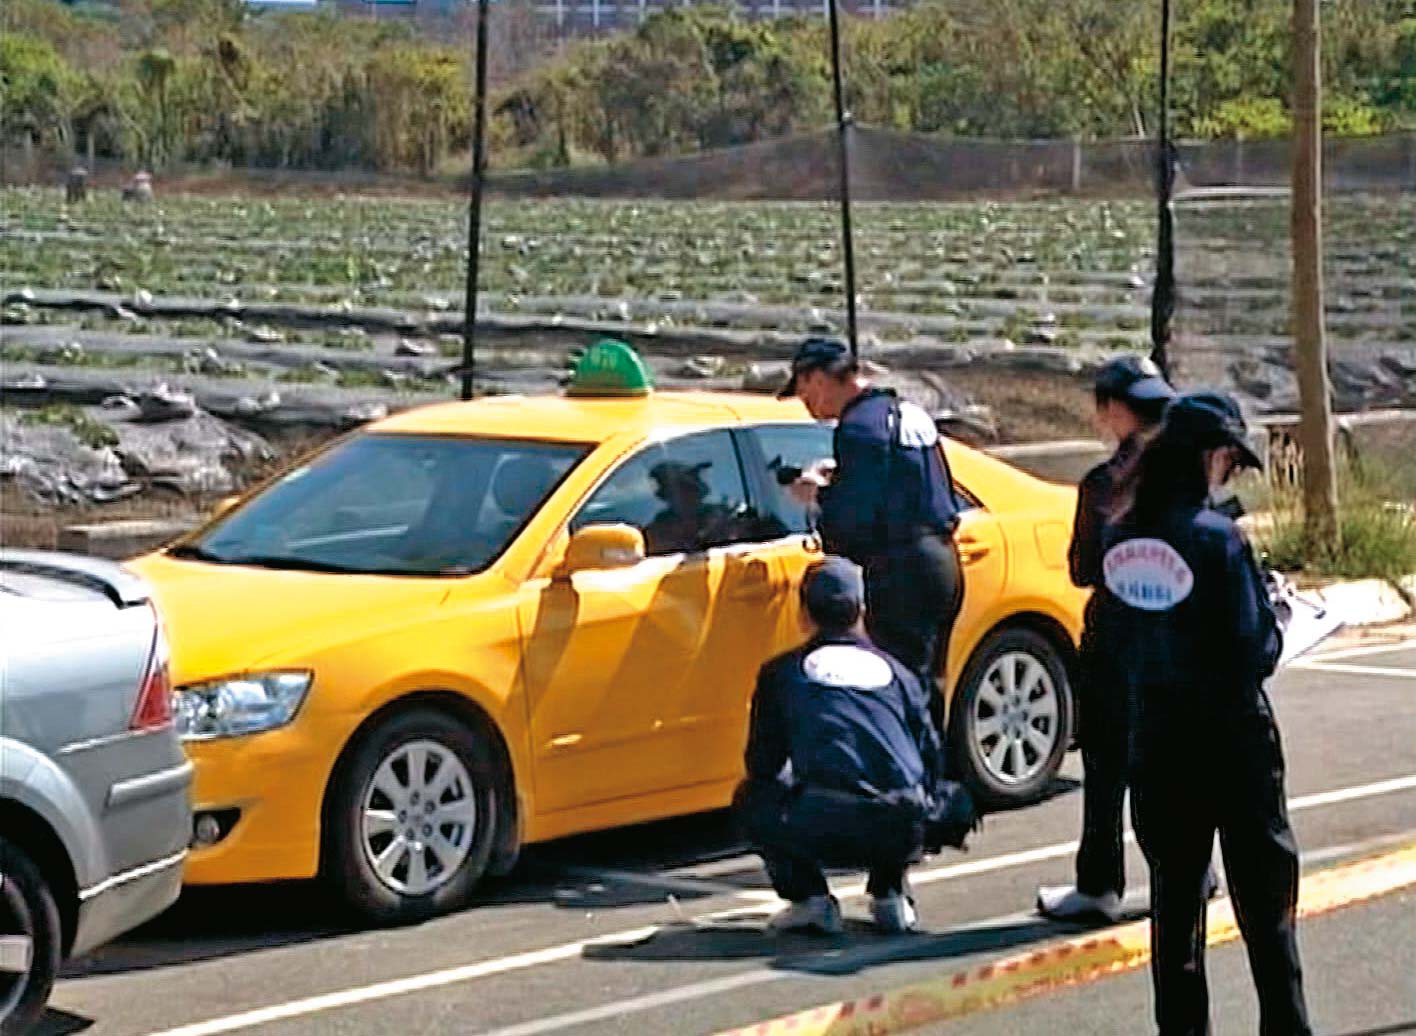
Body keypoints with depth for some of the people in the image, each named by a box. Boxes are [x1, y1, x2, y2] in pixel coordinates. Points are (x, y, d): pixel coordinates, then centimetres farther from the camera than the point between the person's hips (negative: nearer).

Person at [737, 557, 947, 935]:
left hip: (824, 830, -3)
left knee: (752, 798, 27)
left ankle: (810, 897, 13)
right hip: (901, 835, 3)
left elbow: (762, 765, 19)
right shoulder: (896, 673, 21)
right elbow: (932, 759, 24)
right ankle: (890, 894, 21)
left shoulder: (781, 673, 14)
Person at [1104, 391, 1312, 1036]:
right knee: (1264, 896, 7)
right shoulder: (1215, 537, -18)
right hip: (1232, 740, -5)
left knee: (1174, 892, 13)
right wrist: (1273, 621, 2)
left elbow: (1117, 642, 6)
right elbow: (1254, 653, -16)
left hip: (1155, 741, 5)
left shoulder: (1119, 539, -1)